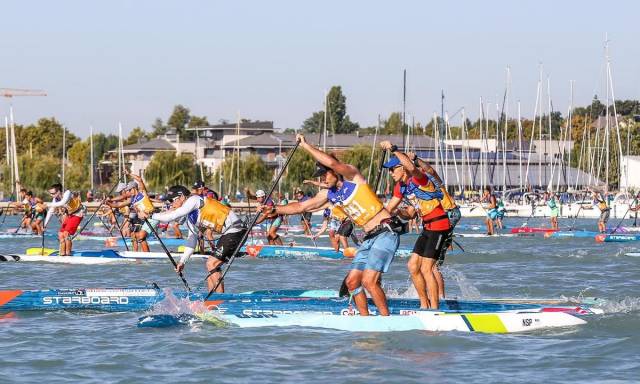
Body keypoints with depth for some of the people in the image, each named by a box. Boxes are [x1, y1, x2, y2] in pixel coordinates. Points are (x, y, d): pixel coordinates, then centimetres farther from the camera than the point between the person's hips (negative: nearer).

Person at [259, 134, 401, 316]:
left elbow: (332, 163, -26)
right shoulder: (329, 194, 14)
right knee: (351, 281, 6)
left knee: (369, 281, -20)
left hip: (386, 233, -9)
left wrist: (306, 146, -19)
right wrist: (275, 209, 12)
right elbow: (301, 206, 20)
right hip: (370, 238, 9)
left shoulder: (353, 176, -8)